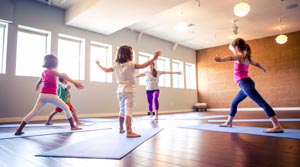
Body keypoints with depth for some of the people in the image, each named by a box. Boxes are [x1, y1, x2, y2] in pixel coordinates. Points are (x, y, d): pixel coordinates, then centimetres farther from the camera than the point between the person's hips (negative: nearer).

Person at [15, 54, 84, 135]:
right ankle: (73, 126, 8)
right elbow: (64, 76, -23)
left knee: (33, 112, 7)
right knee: (66, 108, 8)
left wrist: (37, 87, 55)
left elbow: (38, 83, 31)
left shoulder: (44, 72, 14)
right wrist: (75, 82, -36)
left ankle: (19, 130, 3)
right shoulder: (52, 71, -6)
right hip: (51, 95, -6)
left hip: (42, 95, 6)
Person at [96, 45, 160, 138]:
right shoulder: (130, 64, -11)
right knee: (128, 111, -12)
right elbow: (142, 66, -24)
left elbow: (106, 70, 20)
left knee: (122, 110, 20)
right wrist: (153, 58, -27)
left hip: (120, 90, 7)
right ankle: (129, 132, -17)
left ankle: (121, 129, 33)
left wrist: (98, 64, 39)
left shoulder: (116, 65, 8)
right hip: (128, 90, -7)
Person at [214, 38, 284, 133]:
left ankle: (277, 126, -22)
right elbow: (256, 63, 40)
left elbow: (231, 58, -31)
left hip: (245, 83, -10)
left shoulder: (240, 56, -7)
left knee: (261, 103, -17)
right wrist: (262, 68, 62)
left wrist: (221, 59, -53)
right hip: (246, 84, 10)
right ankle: (228, 122, 33)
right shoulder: (246, 57, 21)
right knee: (234, 103, 21)